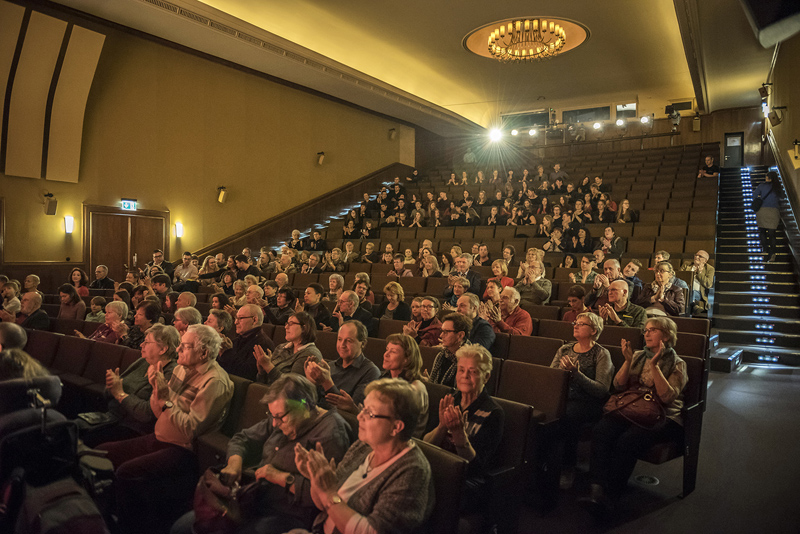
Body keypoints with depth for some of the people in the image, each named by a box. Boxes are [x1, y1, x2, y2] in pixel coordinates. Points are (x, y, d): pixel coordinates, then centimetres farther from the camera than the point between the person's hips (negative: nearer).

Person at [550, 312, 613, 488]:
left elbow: (602, 389, -10)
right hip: (562, 396, 4)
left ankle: (568, 468, -18)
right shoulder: (564, 350, 19)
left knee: (569, 416, -35)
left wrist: (576, 373, -19)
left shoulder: (601, 354, 2)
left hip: (587, 402, -4)